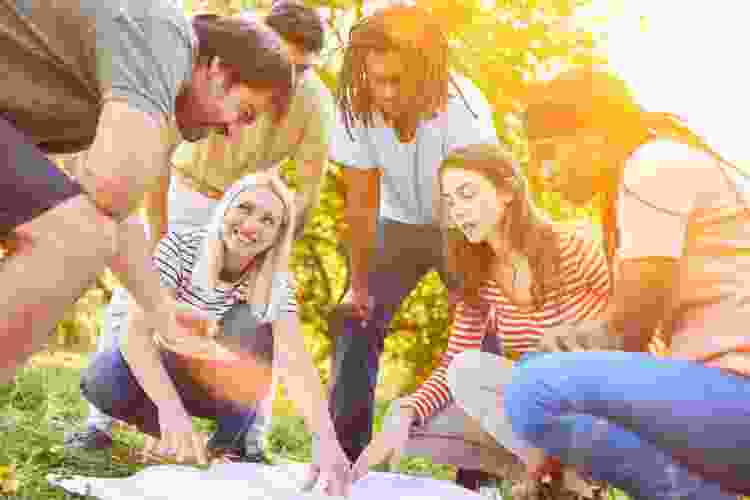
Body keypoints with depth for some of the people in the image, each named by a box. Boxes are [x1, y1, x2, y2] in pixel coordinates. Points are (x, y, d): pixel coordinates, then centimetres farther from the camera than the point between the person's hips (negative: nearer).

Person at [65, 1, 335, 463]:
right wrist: (159, 239, -22)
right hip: (185, 194, 0)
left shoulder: (316, 103, -25)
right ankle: (100, 422, 3)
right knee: (132, 296, -7)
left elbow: (309, 195, -17)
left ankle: (251, 442, 2)